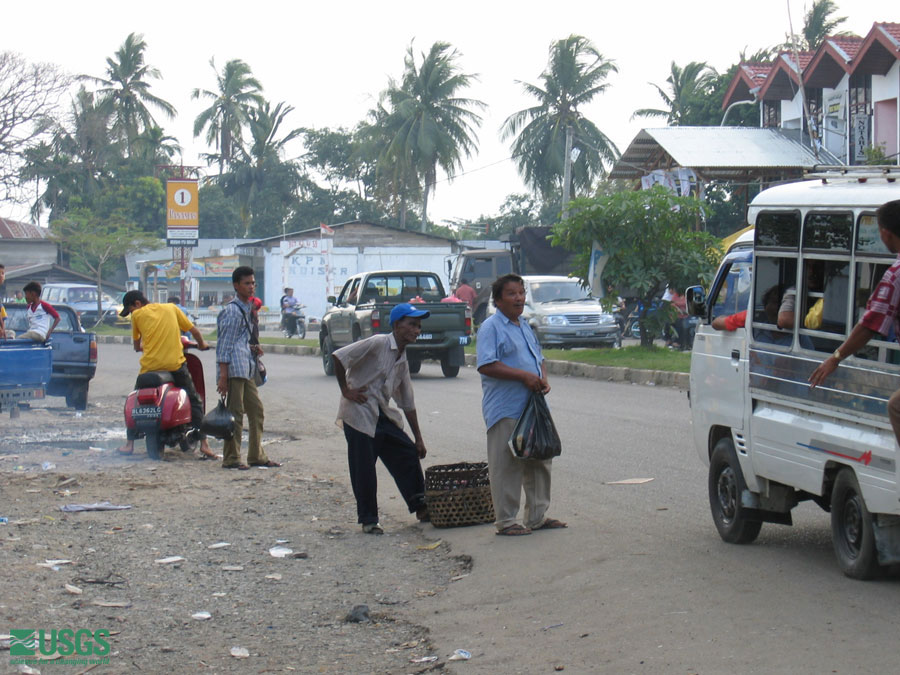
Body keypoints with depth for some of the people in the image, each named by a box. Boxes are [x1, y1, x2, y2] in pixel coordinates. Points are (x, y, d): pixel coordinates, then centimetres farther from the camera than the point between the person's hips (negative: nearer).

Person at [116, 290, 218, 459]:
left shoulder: (138, 315, 6)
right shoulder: (171, 308, 11)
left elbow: (137, 346, 13)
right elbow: (194, 330, 13)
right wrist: (201, 344, 32)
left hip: (150, 367, -1)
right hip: (175, 364, 1)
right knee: (195, 402, 9)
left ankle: (130, 443, 16)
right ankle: (204, 443, -3)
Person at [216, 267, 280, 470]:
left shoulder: (247, 308, 18)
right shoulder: (232, 310, -11)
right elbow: (224, 344, -15)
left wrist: (253, 347, 15)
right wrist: (223, 376, -19)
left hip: (247, 369, 10)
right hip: (234, 369, -10)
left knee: (256, 410, 12)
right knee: (235, 413, -7)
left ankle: (256, 455, 19)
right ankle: (231, 458, -2)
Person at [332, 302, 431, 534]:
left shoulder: (402, 360, 13)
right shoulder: (378, 344, -13)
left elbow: (407, 403, 18)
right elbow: (339, 357, -20)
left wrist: (418, 438, 18)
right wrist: (346, 391, -14)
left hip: (383, 415, 8)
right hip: (360, 414, -8)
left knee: (408, 454, 5)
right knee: (364, 469, -3)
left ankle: (420, 508, 16)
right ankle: (368, 520, 9)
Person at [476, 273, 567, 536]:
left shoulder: (525, 327, 18)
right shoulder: (491, 327, -9)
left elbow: (539, 359, 26)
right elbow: (486, 366, -19)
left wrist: (543, 379, 3)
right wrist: (525, 376, -20)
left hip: (533, 406, 9)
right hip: (506, 410, -9)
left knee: (539, 462, 13)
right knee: (506, 467, -4)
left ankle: (537, 516, 23)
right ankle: (506, 521, 2)